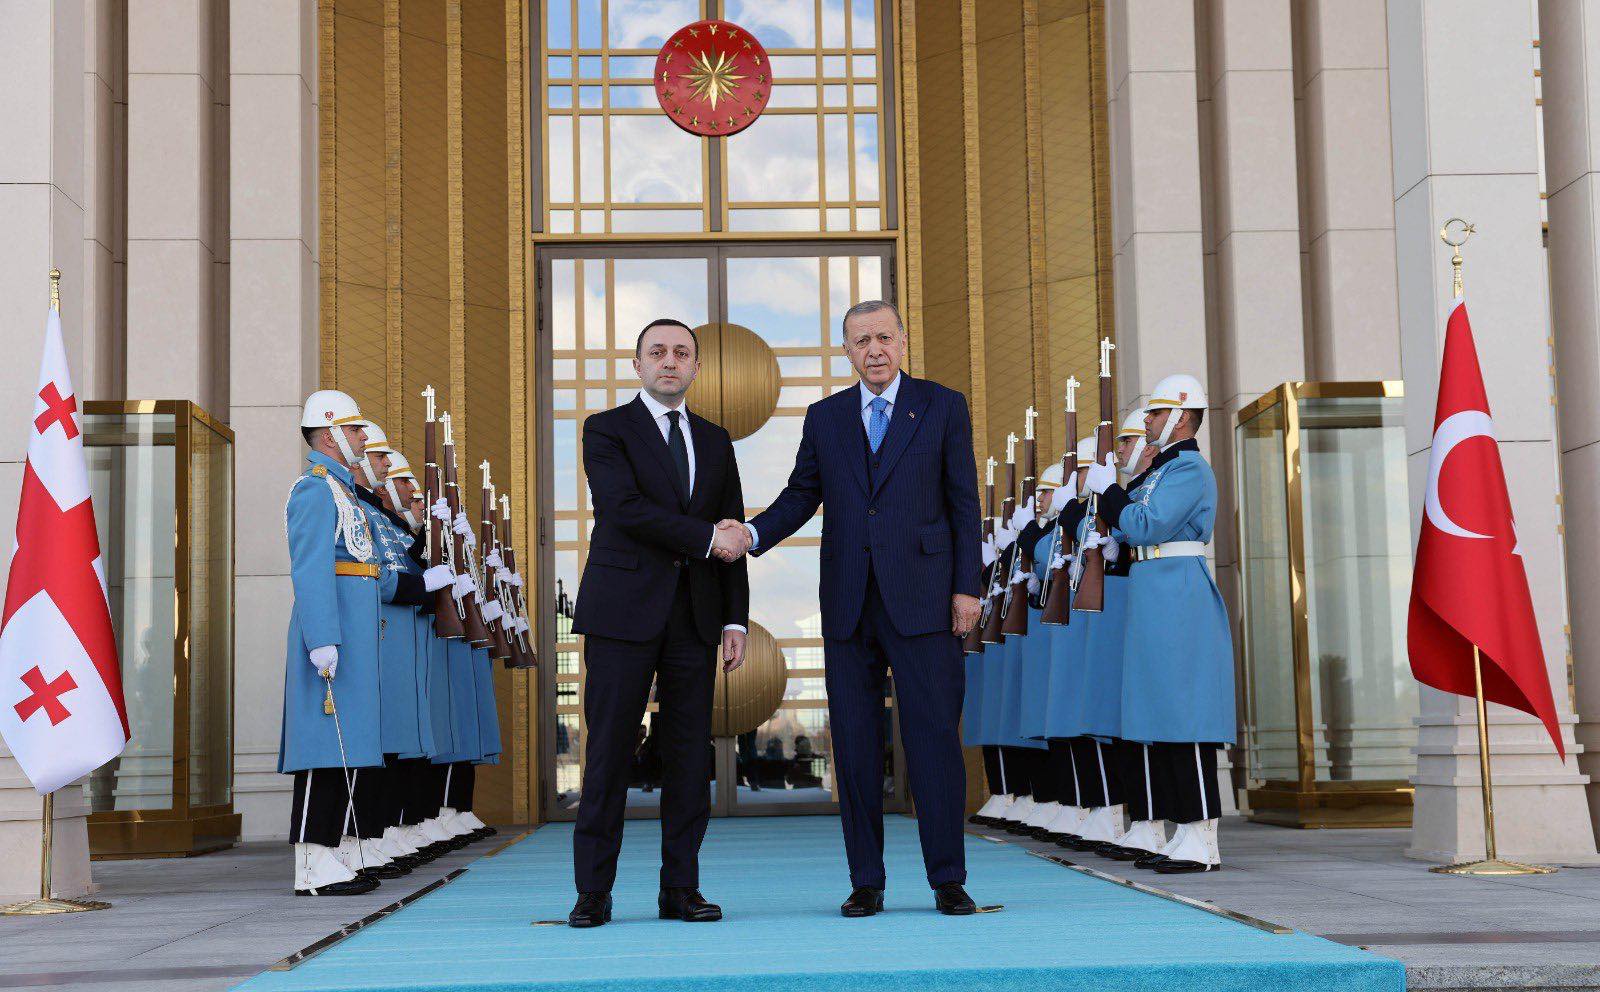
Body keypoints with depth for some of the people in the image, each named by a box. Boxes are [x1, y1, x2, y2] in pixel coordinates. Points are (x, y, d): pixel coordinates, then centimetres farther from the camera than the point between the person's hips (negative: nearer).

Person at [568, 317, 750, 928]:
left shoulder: (715, 441, 16)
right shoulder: (607, 430, 2)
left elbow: (731, 536, 14)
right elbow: (624, 508, -13)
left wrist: (736, 619, 6)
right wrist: (705, 537, -12)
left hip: (695, 615, 4)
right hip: (623, 612, -4)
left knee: (689, 755, 3)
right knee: (609, 752, -4)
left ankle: (681, 890, 10)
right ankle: (594, 893, 2)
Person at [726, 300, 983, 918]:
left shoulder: (942, 407, 6)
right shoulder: (825, 418, 13)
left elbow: (963, 502, 3)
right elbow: (801, 495, 12)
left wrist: (966, 587, -3)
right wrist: (752, 534, -7)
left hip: (920, 597, -3)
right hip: (849, 604, 3)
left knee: (934, 735, -4)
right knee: (855, 743, 4)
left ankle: (948, 879, 4)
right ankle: (865, 882, 11)